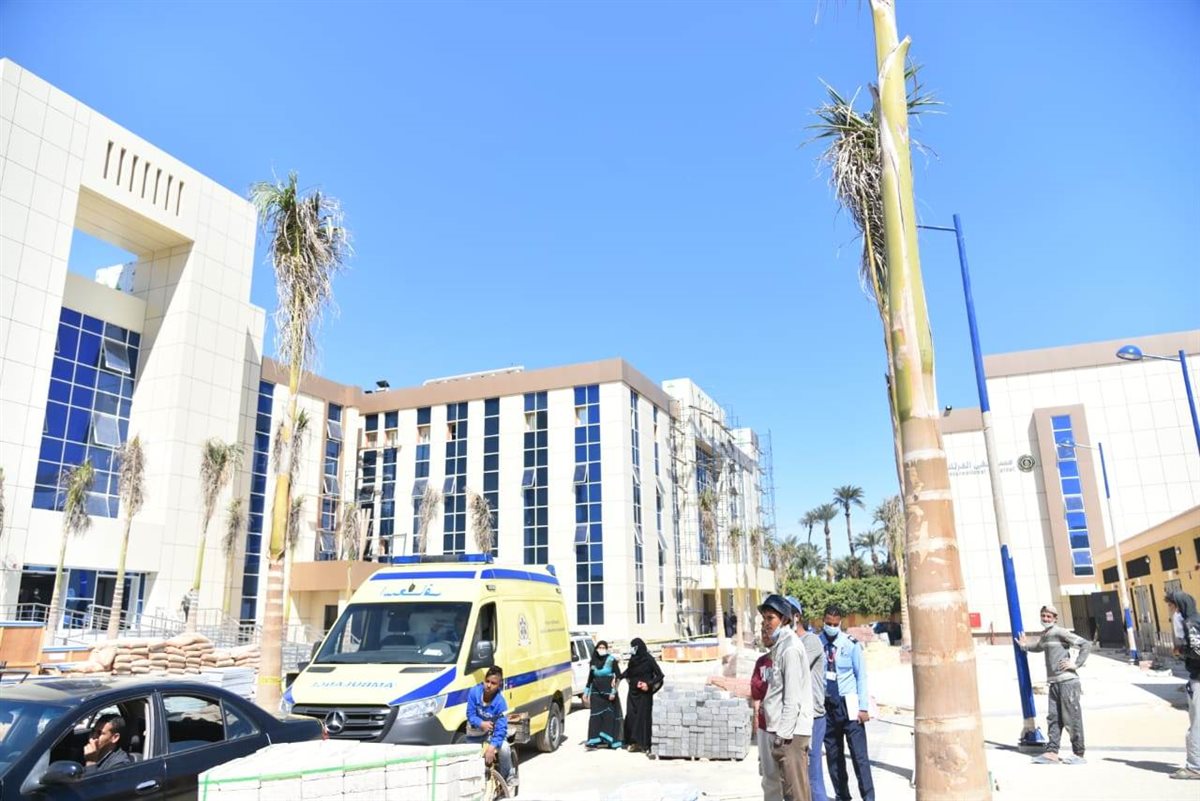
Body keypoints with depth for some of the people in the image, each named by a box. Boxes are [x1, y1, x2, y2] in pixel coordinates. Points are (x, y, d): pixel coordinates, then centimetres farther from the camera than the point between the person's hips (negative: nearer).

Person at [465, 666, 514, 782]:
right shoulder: (474, 692, -24)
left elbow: (501, 728, -31)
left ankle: (508, 778, 1)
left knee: (504, 749, -25)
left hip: (492, 730, -2)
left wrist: (492, 747, -44)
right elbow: (470, 715, -17)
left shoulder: (500, 701, -28)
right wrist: (481, 723, -37)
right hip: (475, 731, 2)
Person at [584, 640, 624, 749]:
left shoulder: (612, 660, -5)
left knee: (610, 715, -2)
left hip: (608, 691, -4)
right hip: (596, 692, 4)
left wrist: (614, 691, -14)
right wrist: (586, 691, 14)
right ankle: (594, 740, -2)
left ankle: (611, 740, 6)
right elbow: (590, 677, 16)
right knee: (595, 716, -2)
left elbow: (618, 676, -8)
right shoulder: (593, 661, 8)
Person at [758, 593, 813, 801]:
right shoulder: (779, 646, 14)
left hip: (790, 732, -9)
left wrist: (783, 733, -19)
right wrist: (778, 731, 15)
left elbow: (793, 696, -19)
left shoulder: (790, 648, -14)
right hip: (782, 730, 9)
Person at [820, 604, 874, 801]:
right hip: (826, 705, 2)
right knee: (833, 754, 11)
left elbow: (861, 676, -3)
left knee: (859, 754, -4)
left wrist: (863, 707, -7)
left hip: (848, 705, -2)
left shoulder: (851, 644, -7)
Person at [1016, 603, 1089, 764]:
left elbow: (1086, 645, -12)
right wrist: (1025, 646, 29)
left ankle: (1079, 754, 6)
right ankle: (1052, 752, 5)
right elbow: (1038, 647, 40)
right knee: (1053, 718, 5)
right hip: (1054, 683, 8)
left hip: (1067, 681, -8)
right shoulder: (1043, 635, 17)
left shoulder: (1060, 632, -9)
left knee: (1072, 718, -2)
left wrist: (1076, 664, -15)